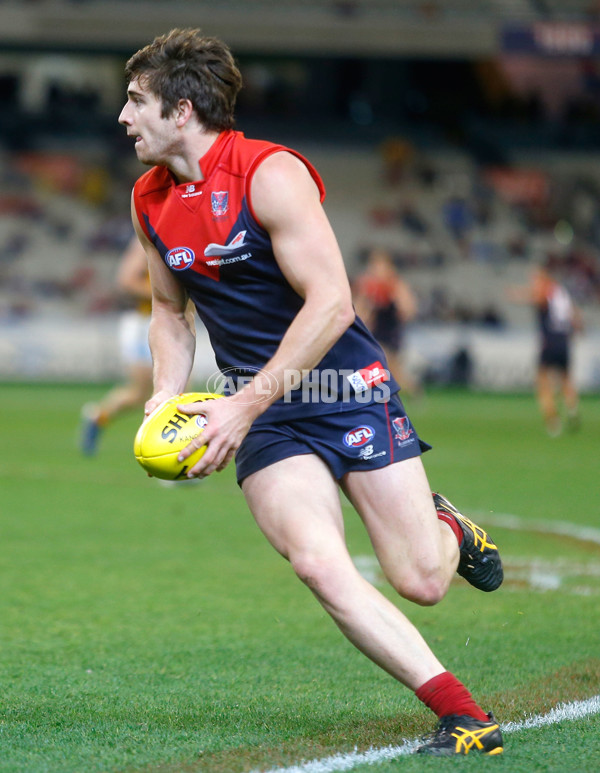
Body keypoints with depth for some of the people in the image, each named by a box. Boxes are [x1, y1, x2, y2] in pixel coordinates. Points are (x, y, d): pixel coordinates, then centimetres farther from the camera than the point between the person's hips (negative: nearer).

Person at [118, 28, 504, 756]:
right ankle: (463, 714, -16)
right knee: (319, 564, -22)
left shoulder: (271, 173, -16)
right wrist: (167, 397, 3)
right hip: (261, 413, 4)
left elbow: (331, 303, -20)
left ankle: (445, 525, 32)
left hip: (347, 388, -4)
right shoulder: (150, 202, 5)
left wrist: (245, 406, -22)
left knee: (422, 580, -7)